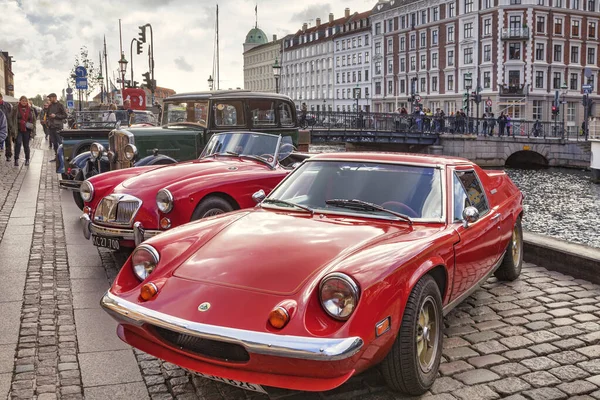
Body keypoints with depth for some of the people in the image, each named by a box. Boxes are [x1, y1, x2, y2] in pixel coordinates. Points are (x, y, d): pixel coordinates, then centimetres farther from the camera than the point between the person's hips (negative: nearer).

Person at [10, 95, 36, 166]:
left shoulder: (30, 109, 8)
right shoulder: (15, 109, 1)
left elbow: (33, 119, 12)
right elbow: (12, 118, 2)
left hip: (27, 130, 2)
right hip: (18, 130, -2)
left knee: (26, 145, 7)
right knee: (18, 143, -13)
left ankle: (27, 160, 18)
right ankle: (16, 159, -8)